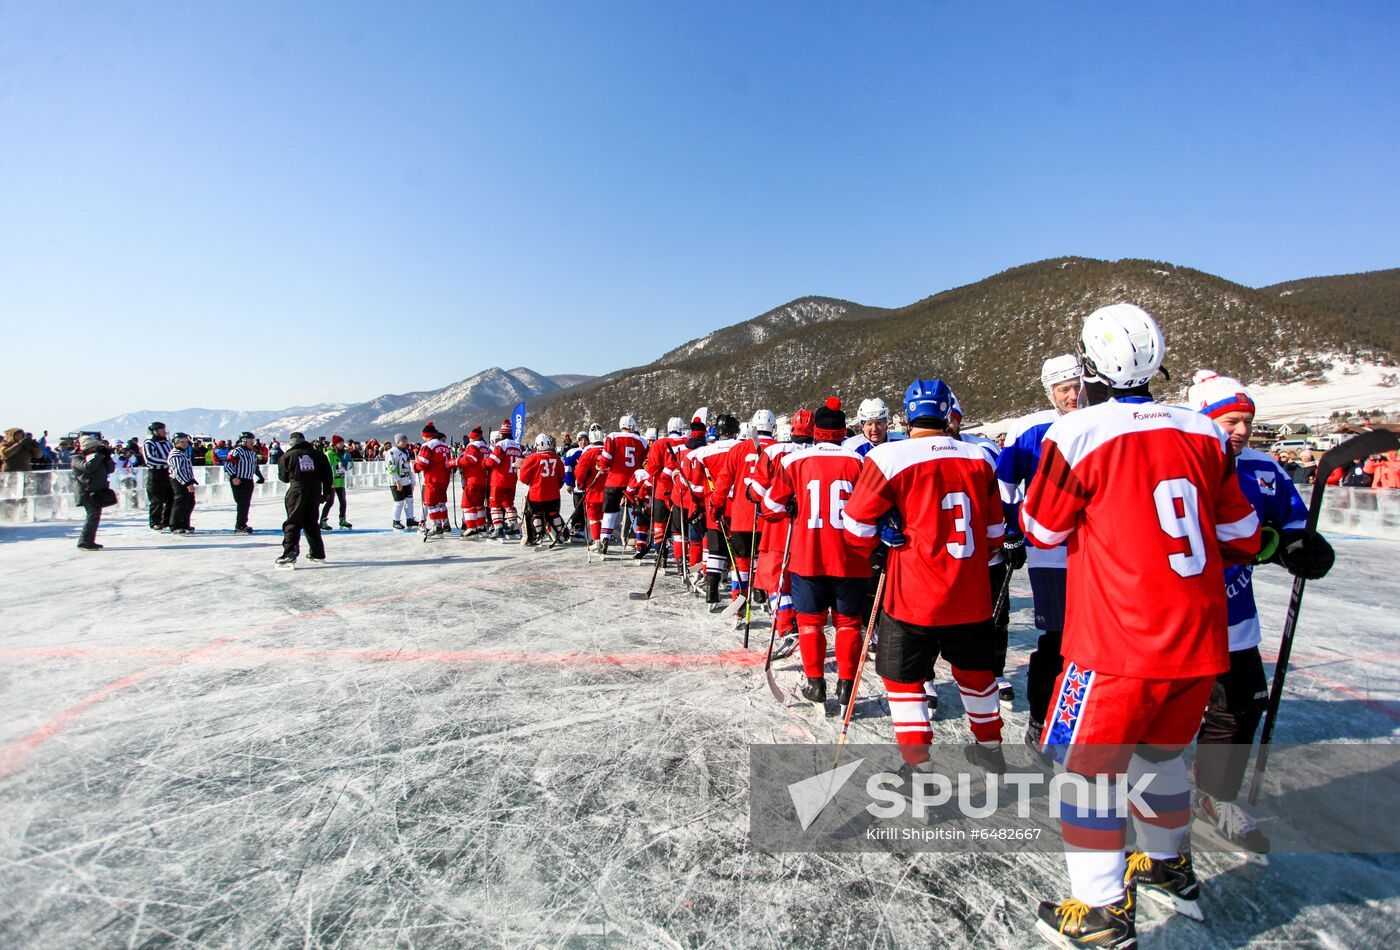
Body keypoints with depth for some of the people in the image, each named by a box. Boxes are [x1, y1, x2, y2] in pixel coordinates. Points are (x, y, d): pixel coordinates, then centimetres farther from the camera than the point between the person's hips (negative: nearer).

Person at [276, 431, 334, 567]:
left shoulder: (288, 455, 2)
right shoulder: (318, 454, 9)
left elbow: (284, 477, 12)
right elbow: (327, 474, 8)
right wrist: (327, 492, 14)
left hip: (297, 491, -3)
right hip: (315, 492, 3)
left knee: (293, 522, -3)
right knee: (312, 523, 14)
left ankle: (290, 552, -17)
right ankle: (318, 553, 17)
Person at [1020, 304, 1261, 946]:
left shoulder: (1078, 434, -14)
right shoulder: (1201, 432, 3)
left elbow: (1041, 530, -2)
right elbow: (1240, 538, 12)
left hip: (1121, 645, -7)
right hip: (1203, 641, 7)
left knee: (1086, 765, 7)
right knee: (1157, 751, 25)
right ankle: (1169, 870, 44)